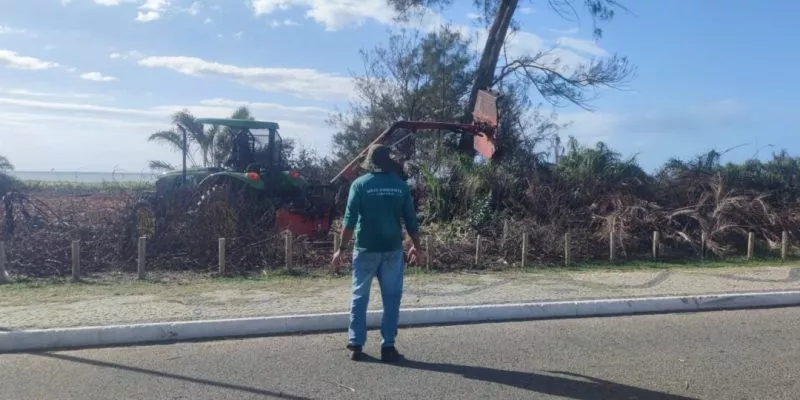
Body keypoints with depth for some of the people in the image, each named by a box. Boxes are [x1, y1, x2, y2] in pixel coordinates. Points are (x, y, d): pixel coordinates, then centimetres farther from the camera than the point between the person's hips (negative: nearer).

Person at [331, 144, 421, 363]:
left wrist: (341, 249, -2)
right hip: (392, 249, 1)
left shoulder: (360, 184, -4)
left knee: (360, 297, 9)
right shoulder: (400, 185, 2)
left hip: (366, 249, -1)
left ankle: (356, 346, 12)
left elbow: (350, 220, -8)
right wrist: (416, 246, 16)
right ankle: (388, 347, 7)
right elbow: (411, 220, 4)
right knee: (391, 298, 7)